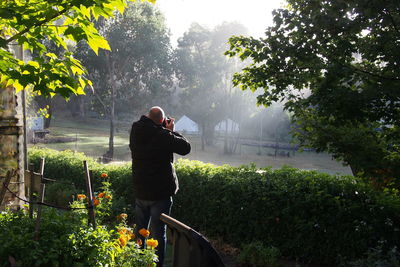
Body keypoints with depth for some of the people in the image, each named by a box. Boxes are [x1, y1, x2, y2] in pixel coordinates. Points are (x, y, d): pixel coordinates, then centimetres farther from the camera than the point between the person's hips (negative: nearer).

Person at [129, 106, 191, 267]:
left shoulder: (135, 131, -1)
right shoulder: (162, 135, -19)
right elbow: (185, 147, -12)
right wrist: (171, 131, -2)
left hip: (140, 191, 6)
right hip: (160, 193, -6)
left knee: (140, 229, 19)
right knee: (158, 232, 3)